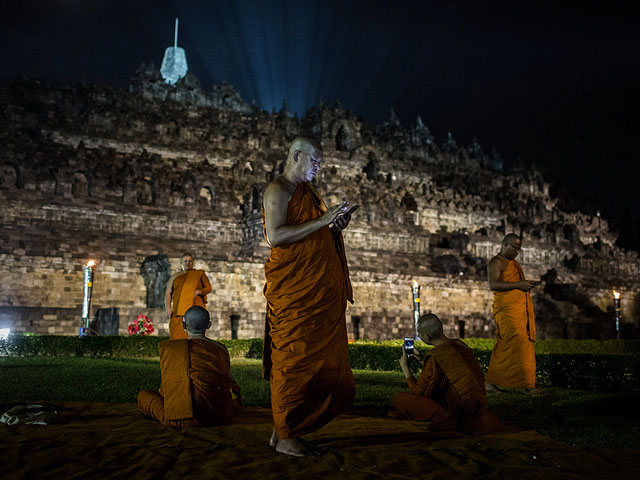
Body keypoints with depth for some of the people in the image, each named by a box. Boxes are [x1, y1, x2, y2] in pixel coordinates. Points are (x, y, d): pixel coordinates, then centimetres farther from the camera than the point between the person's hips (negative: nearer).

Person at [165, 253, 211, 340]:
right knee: (177, 336, -8)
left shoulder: (200, 274, 12)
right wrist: (168, 308, -5)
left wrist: (198, 292, -11)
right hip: (179, 310, 2)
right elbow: (168, 293, 10)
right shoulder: (175, 277, 16)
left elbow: (208, 288, 10)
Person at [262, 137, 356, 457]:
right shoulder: (278, 190, -5)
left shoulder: (308, 192, 23)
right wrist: (322, 221, -18)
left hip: (319, 292, 9)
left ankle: (285, 430, 14)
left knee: (323, 362, 7)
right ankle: (284, 436, 3)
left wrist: (335, 226, 8)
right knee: (293, 360, -6)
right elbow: (275, 236, -18)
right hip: (293, 291, -9)